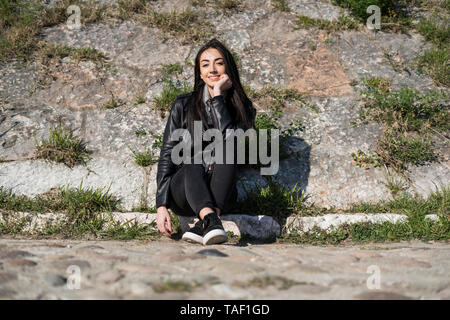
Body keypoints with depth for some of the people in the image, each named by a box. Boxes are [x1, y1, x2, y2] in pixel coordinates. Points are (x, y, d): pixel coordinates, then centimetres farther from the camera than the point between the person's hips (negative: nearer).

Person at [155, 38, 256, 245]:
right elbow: (167, 155, 1)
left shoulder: (242, 108, 6)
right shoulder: (184, 105, 5)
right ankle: (211, 221, -59)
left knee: (227, 153, -29)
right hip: (183, 190, 0)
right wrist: (161, 205, -10)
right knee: (192, 167, -33)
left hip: (220, 193, 0)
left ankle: (203, 227, -44)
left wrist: (218, 96, -12)